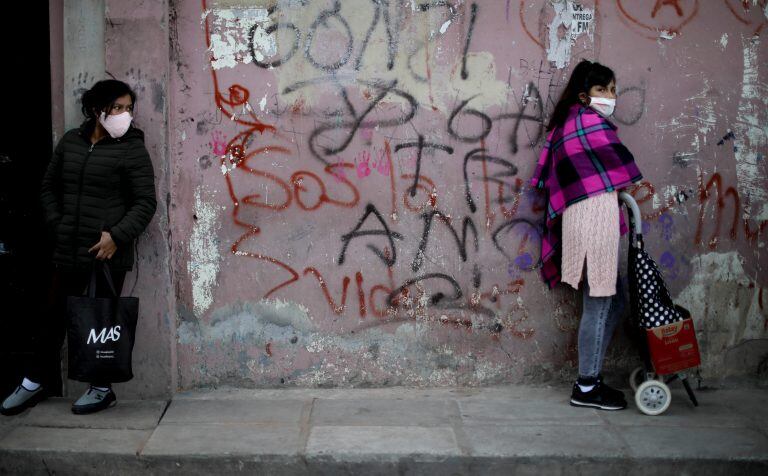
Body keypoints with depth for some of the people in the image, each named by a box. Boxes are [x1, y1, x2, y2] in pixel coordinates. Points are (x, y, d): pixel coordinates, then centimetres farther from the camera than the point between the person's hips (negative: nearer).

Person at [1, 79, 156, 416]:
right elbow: (49, 187, 19)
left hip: (108, 253, -4)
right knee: (54, 316, 13)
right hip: (68, 251, 4)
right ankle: (34, 382, 29)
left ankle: (102, 389, 19)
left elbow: (145, 202, -8)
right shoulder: (70, 141, 10)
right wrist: (56, 224, 7)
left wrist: (117, 236, -16)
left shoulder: (132, 149, -4)